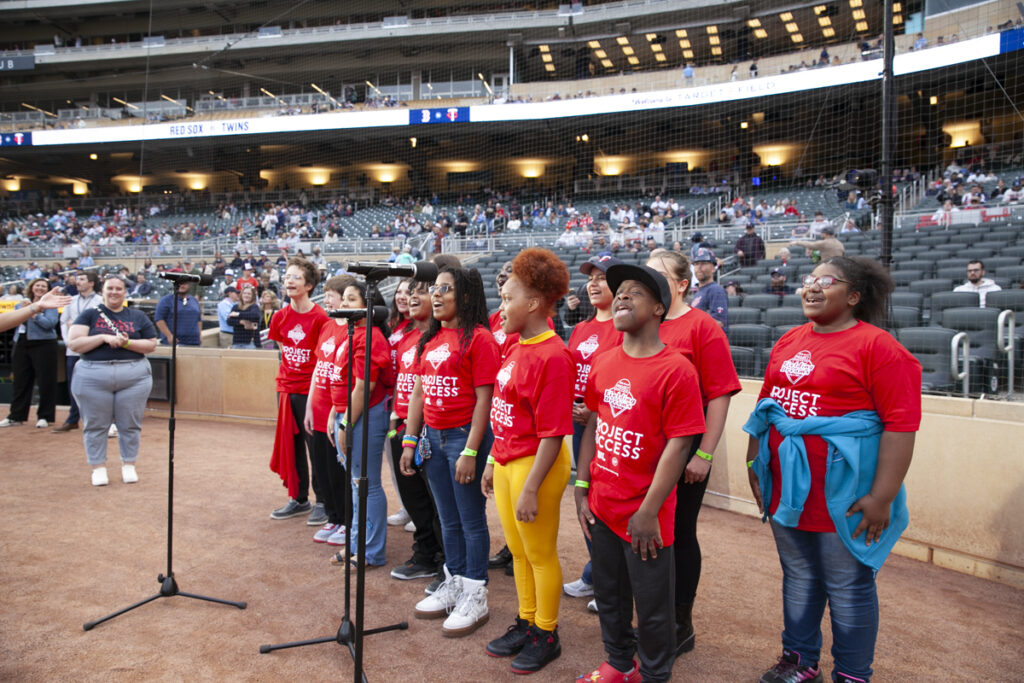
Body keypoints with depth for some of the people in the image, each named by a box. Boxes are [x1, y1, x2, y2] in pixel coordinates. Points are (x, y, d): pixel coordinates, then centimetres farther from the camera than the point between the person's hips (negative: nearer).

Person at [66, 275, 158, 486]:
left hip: (134, 376, 1)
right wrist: (103, 337, -14)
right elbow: (74, 344, -3)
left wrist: (127, 343, -10)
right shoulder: (90, 314, 7)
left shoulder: (138, 317, 11)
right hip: (93, 376, 0)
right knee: (95, 425, 4)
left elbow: (151, 345, 6)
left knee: (130, 424, 3)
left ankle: (129, 465, 17)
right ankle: (98, 467, 16)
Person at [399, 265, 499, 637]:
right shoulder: (430, 339, 11)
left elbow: (483, 399, -16)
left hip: (464, 436, -7)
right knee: (448, 519, 18)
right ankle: (453, 585, 33)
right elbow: (418, 392, 14)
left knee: (471, 519, 4)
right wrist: (409, 441, 12)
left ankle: (475, 598, 18)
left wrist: (470, 452, -18)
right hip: (432, 435, 7)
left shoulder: (478, 338, -12)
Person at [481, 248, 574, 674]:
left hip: (535, 466, -8)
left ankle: (546, 635, 28)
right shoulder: (517, 347, 7)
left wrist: (530, 489, -20)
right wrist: (493, 461, 15)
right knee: (518, 551, 20)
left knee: (540, 554, 9)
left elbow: (552, 434, -22)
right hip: (506, 462, 9)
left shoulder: (552, 356, -21)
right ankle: (526, 623, 38)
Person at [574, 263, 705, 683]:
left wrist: (649, 512, -16)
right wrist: (581, 489, 5)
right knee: (608, 595, 22)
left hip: (643, 517, -6)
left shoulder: (676, 369, -16)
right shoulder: (604, 364, 3)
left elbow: (678, 445, -17)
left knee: (652, 607, 12)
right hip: (600, 507, 6)